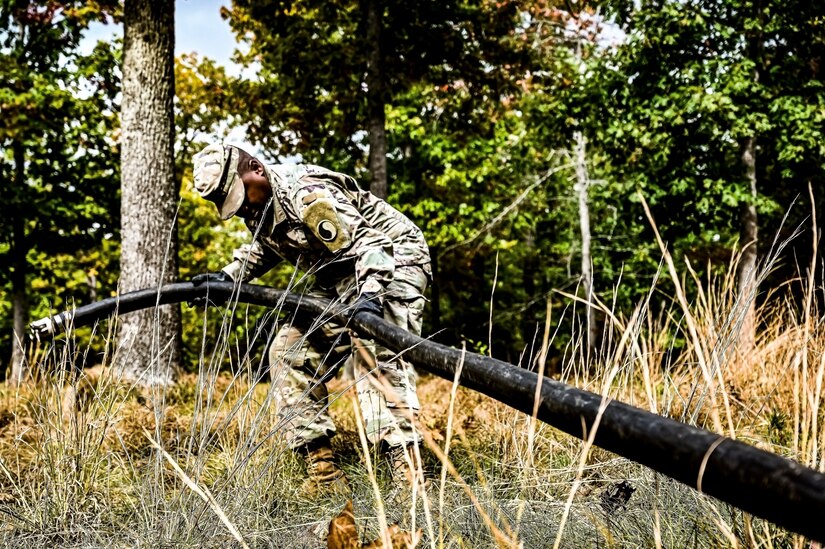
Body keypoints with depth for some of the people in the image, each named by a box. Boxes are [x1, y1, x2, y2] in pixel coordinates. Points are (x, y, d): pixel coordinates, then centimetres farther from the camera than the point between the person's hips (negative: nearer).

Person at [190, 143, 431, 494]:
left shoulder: (307, 194, -27)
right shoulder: (259, 207, 1)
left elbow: (369, 241, -33)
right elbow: (264, 248, 24)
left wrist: (370, 294, -49)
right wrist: (227, 276, 8)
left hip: (391, 258, -9)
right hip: (336, 280, 10)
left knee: (373, 348, -31)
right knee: (289, 352, 0)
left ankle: (404, 465, -37)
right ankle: (322, 469, -1)